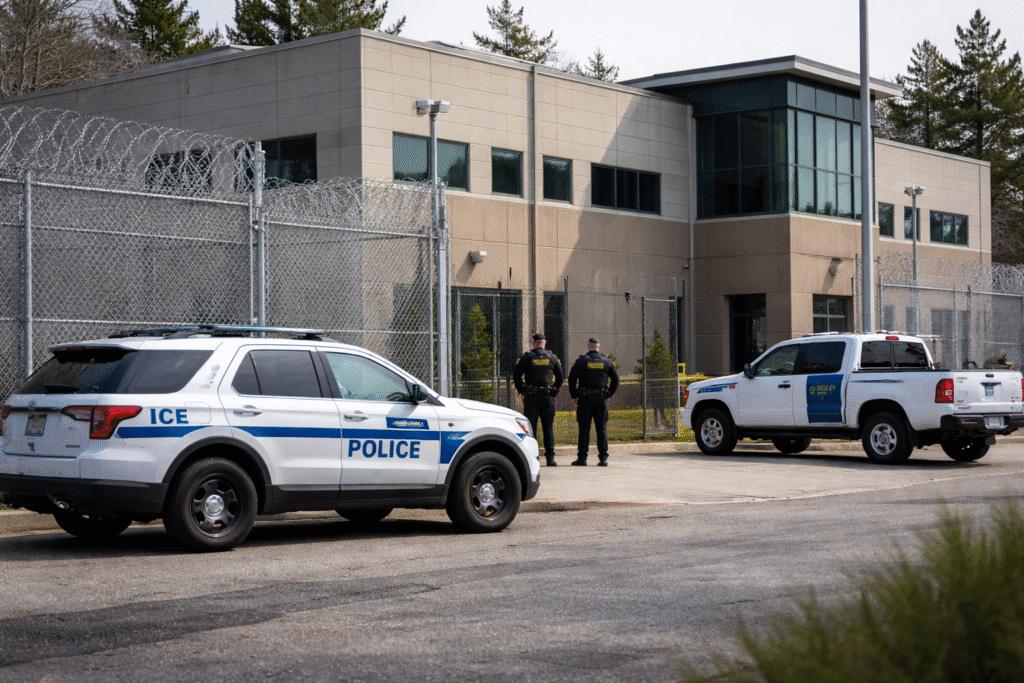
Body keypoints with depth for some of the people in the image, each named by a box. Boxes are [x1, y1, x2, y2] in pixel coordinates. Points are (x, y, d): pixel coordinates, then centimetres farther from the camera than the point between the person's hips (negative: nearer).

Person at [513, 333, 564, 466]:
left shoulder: (527, 357, 0)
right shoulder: (552, 357, 7)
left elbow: (516, 375, -3)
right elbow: (561, 377, 9)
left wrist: (521, 391, 9)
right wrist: (555, 392, 16)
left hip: (531, 397, -2)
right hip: (548, 397, 2)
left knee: (531, 427, 1)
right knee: (548, 428, 6)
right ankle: (550, 458, 1)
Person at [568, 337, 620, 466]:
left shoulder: (581, 361, -1)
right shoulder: (607, 362, 7)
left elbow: (572, 379, -4)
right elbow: (615, 380, 8)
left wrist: (574, 396, 5)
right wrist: (608, 394, 16)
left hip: (585, 398, -2)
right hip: (602, 399, 2)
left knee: (584, 428, 1)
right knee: (602, 428, 6)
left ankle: (582, 458, 0)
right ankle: (603, 458, 2)